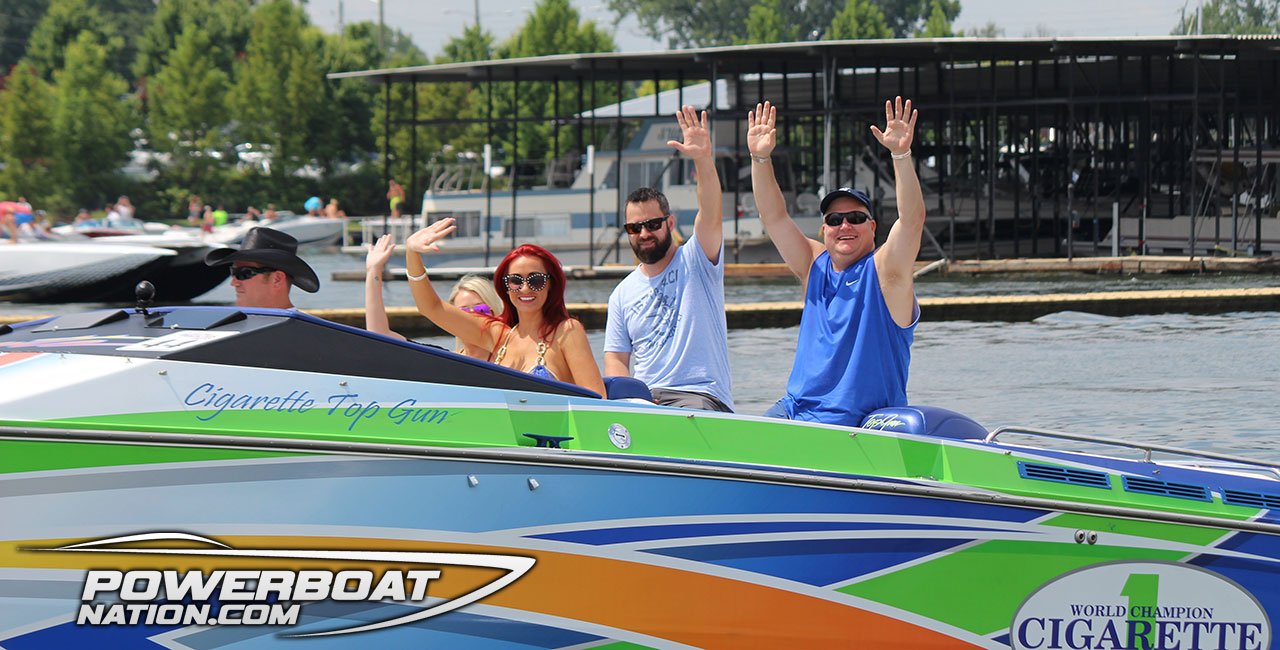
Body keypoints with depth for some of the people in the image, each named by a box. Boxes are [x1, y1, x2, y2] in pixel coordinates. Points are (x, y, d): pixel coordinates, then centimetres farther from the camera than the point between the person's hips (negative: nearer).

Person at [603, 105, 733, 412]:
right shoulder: (622, 293, 19)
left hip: (701, 396, -4)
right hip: (643, 399, 4)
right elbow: (615, 360, 15)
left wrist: (703, 159, -32)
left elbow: (711, 214, -13)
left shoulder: (695, 261, 6)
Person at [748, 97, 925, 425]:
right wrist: (760, 158, -5)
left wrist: (901, 155, -28)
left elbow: (912, 220, -17)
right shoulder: (816, 266, 12)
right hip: (794, 409, 5)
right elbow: (774, 217, 8)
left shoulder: (882, 271, -2)